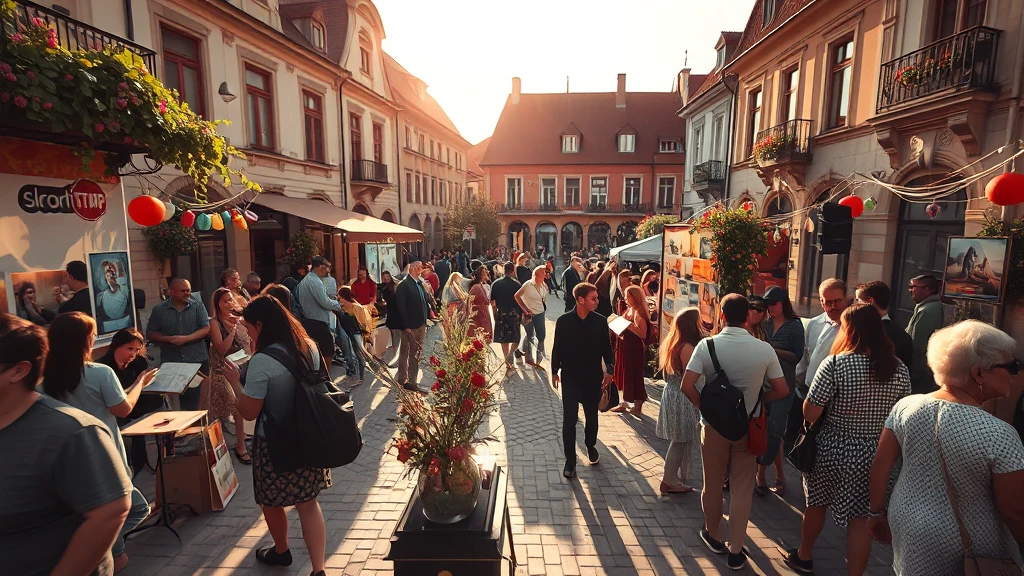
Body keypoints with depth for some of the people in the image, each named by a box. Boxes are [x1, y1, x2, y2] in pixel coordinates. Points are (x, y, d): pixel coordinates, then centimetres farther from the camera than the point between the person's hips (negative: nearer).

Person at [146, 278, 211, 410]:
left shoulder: (198, 306, 1)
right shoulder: (159, 309, 3)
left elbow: (206, 329, -5)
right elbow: (150, 334, 6)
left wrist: (186, 338, -17)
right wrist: (168, 339, -12)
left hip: (198, 361, -1)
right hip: (171, 363, 1)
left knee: (200, 398, 5)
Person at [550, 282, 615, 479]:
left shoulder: (600, 321, -6)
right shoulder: (563, 321, -10)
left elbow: (606, 347, 2)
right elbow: (557, 347, -1)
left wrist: (609, 369, -8)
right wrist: (554, 371, 3)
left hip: (593, 377, 2)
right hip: (570, 377, -2)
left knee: (591, 415, 18)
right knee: (569, 419, -1)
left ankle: (591, 446, 44)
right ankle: (570, 460, 12)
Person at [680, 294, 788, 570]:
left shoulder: (707, 344, -15)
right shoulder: (764, 349, -11)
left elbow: (687, 386, -21)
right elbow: (782, 390, -5)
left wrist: (704, 406, -4)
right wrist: (756, 400, 10)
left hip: (713, 424, 0)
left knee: (712, 483, 18)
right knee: (741, 489, 14)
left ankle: (713, 536, 37)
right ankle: (736, 550, 23)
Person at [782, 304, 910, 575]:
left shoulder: (836, 364, -19)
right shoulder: (900, 370, -3)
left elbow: (810, 413, -18)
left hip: (832, 450, -3)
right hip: (875, 456, 3)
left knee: (816, 503, 18)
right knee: (861, 518, 11)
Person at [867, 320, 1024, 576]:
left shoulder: (906, 406, -12)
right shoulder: (999, 435, -23)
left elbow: (880, 465, -5)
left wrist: (876, 512, 8)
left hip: (906, 524, 3)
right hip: (968, 550, -3)